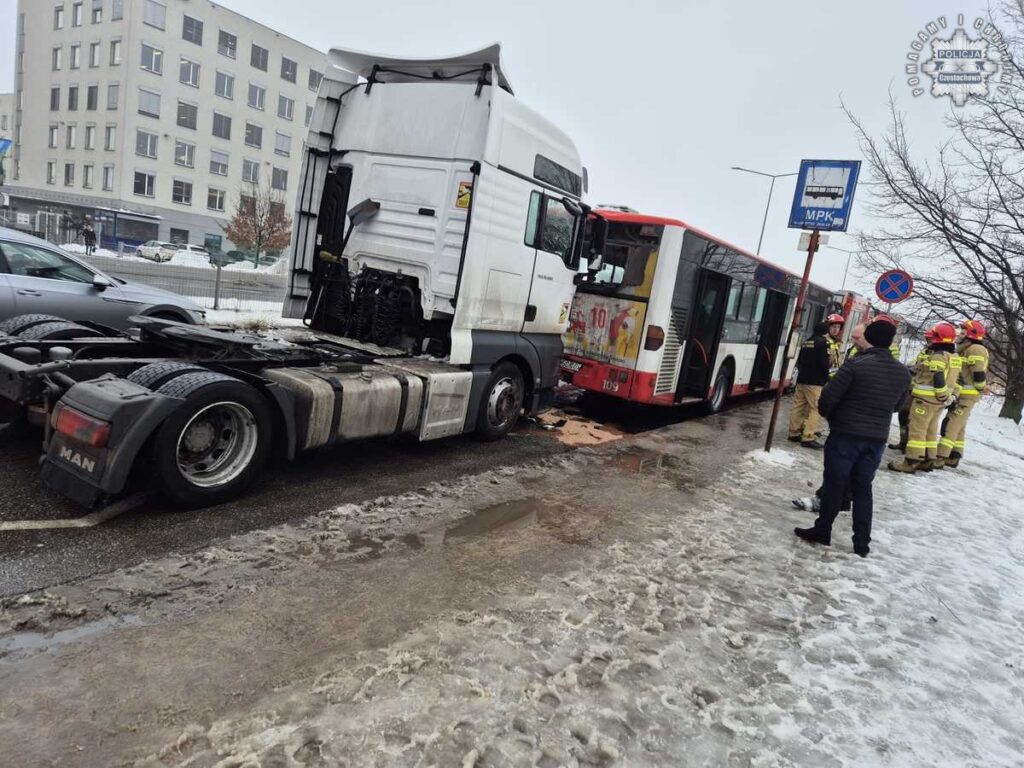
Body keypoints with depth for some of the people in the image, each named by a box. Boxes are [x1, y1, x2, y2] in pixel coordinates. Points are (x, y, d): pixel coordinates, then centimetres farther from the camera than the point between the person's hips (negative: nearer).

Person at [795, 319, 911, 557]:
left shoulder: (856, 364, -15)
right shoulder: (903, 373, 4)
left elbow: (829, 396, -15)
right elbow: (898, 405, 15)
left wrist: (827, 415, 5)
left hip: (846, 433, -5)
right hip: (877, 438, 5)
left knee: (834, 483, 6)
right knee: (863, 487, 13)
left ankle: (822, 531, 15)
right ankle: (862, 543, 16)